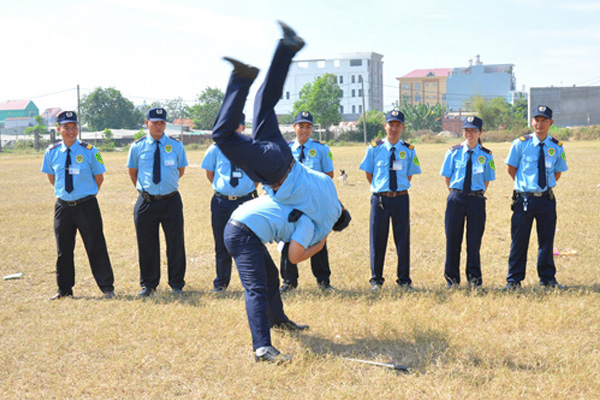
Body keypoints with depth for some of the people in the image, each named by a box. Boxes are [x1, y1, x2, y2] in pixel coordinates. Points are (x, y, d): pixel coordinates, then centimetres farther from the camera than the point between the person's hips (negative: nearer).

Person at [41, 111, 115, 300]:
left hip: (87, 206, -3)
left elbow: (99, 178, 3)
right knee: (63, 250, 10)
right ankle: (64, 289, 22)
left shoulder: (89, 151, -6)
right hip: (63, 206, 3)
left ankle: (107, 287, 7)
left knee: (96, 248, -1)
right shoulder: (52, 152, 2)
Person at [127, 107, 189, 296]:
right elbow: (132, 172, 15)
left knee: (175, 243, 4)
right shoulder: (137, 147, 2)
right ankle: (148, 284, 19)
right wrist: (143, 189, 13)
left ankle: (176, 283, 17)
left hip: (171, 201, 0)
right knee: (146, 244, 6)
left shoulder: (176, 145, 3)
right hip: (146, 202, 0)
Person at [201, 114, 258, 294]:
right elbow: (209, 173, 13)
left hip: (246, 201, -1)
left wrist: (251, 188, 10)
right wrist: (222, 188, 8)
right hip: (221, 203, 1)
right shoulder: (215, 149, 2)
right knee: (222, 245, 9)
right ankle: (221, 283, 23)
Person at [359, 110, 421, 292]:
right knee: (377, 239, 3)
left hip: (401, 198, 1)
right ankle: (376, 280, 13)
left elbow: (410, 175, 12)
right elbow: (369, 173, 10)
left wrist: (399, 190, 7)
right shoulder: (374, 148, 2)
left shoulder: (409, 150, 5)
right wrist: (379, 189, 7)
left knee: (403, 239, 4)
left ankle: (404, 280, 13)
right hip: (380, 198, -1)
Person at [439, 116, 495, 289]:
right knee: (453, 238, 3)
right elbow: (447, 176, 8)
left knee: (474, 239, 3)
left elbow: (487, 180, 9)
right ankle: (452, 278, 14)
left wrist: (478, 194, 4)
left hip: (476, 199, 0)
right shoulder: (454, 152, 2)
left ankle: (474, 277, 15)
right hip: (456, 198, 0)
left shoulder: (486, 155, 3)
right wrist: (456, 194, 7)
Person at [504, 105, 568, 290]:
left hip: (547, 199, 2)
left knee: (547, 240, 9)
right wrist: (524, 185, 4)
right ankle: (514, 280, 11)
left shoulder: (556, 147, 4)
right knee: (519, 240, 1)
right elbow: (511, 169, 6)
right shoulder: (520, 143, -3)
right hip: (524, 198, -2)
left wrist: (547, 185, 7)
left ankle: (547, 278, 21)